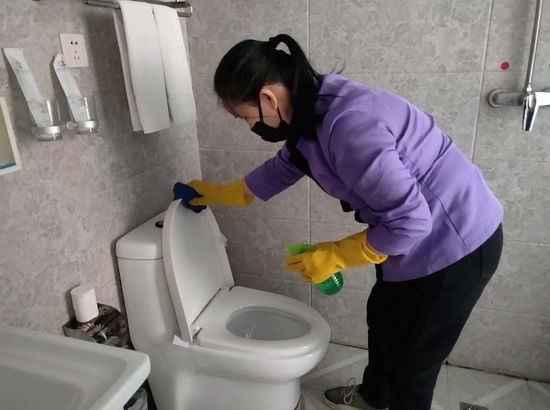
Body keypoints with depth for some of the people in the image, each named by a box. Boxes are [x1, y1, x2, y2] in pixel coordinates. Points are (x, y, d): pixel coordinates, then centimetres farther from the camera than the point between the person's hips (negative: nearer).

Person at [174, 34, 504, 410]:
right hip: (421, 234, 10)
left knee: (412, 358, 10)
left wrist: (333, 256, -18)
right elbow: (285, 166, 16)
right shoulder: (312, 111, -1)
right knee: (382, 316, 27)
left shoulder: (346, 125, -32)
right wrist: (218, 194, 22)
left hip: (456, 244, -9)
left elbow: (409, 220, -29)